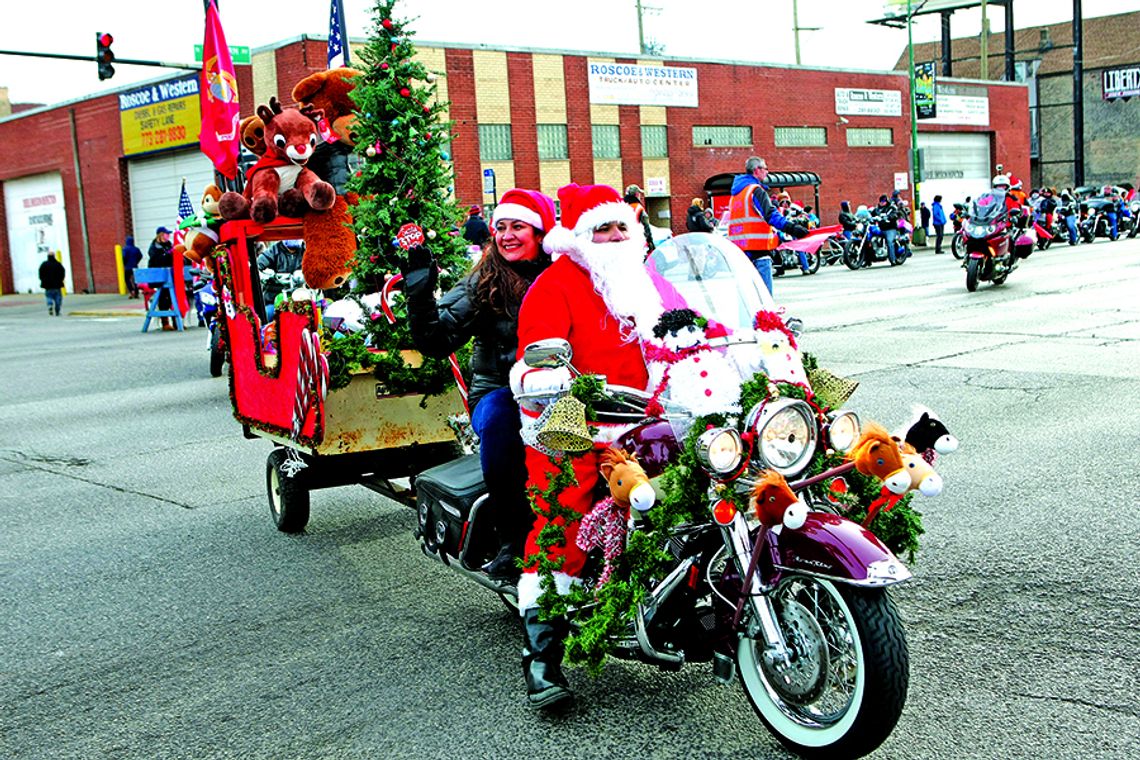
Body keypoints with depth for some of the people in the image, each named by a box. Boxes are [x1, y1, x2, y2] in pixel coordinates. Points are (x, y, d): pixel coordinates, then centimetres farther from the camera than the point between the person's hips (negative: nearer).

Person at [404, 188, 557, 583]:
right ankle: (511, 539, -23)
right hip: (497, 390, 0)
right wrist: (420, 292, -15)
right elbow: (437, 340, -4)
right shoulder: (483, 284, 6)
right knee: (498, 417, -35)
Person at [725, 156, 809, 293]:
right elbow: (770, 215, -22)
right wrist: (791, 227, -31)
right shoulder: (756, 191, -9)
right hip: (758, 249, -9)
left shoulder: (736, 194, 20)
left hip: (739, 248, 9)